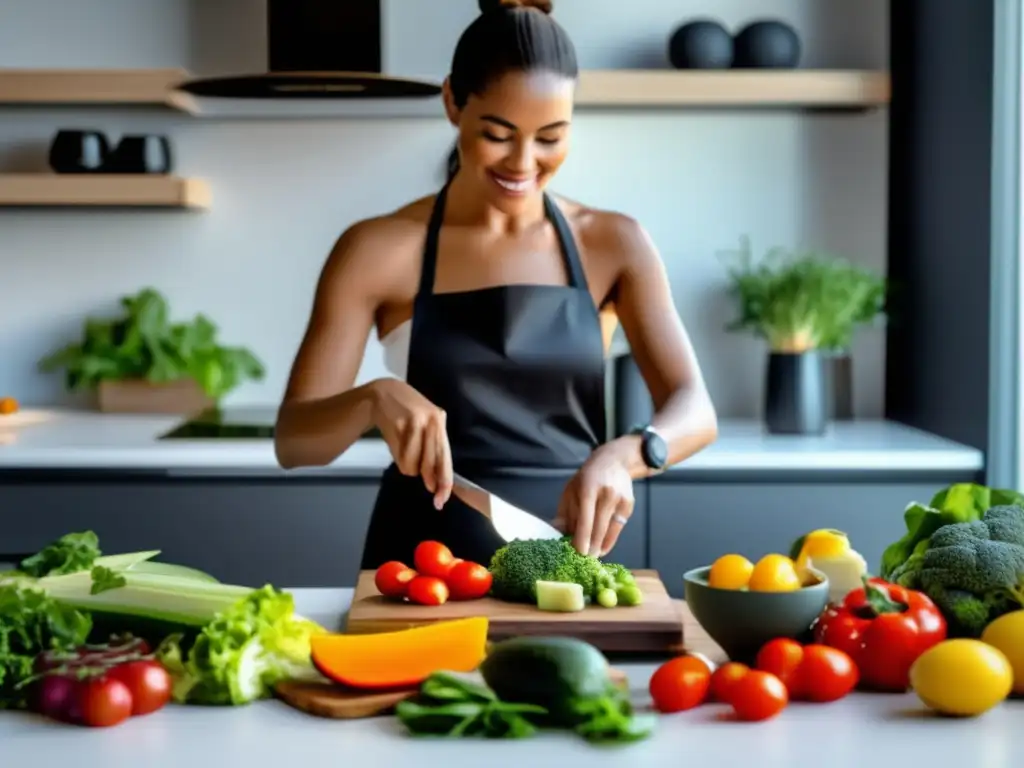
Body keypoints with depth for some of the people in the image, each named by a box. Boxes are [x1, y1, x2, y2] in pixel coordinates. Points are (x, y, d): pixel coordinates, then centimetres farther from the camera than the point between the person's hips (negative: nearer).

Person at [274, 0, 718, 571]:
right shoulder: (378, 251, -1)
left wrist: (621, 456, -24)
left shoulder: (613, 244, 4)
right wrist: (375, 400, -23)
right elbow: (292, 439, -3)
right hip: (423, 568, -1)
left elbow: (696, 411, -4)